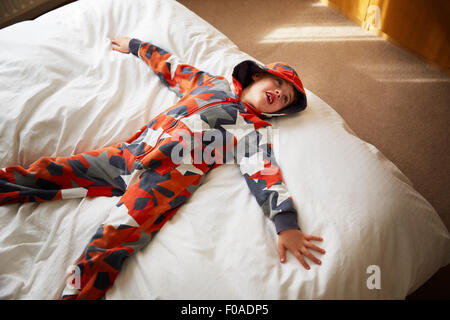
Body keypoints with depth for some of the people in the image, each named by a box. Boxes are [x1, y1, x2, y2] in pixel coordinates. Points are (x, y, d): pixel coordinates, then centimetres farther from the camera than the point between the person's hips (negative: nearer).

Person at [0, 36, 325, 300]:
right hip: (130, 153, 5)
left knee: (113, 239, -23)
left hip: (170, 176, -4)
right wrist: (135, 45, 41)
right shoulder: (213, 84, 20)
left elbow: (266, 176, -6)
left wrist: (286, 224, -21)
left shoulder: (255, 130, 8)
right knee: (45, 171, 1)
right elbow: (171, 66, 32)